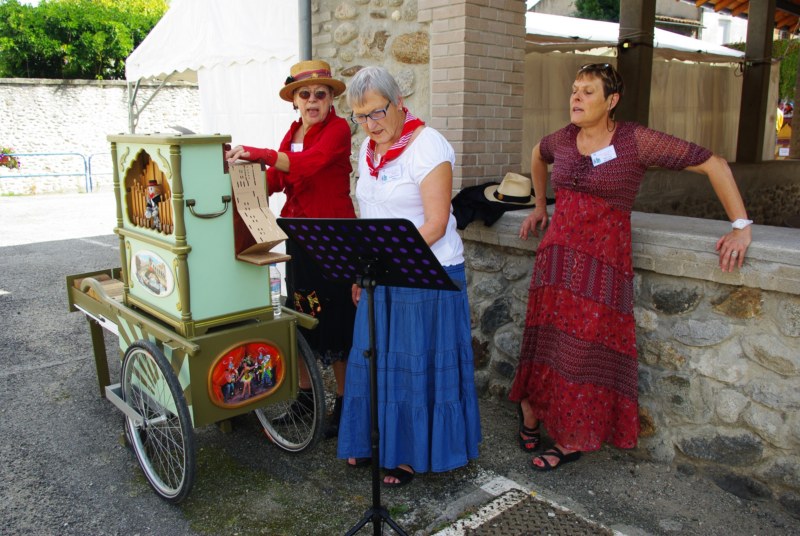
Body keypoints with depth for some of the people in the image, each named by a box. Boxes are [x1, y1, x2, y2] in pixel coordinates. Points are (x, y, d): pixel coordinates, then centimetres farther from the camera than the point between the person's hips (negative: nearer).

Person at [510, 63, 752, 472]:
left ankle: (571, 441, 17)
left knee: (586, 349, 1)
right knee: (547, 343, 6)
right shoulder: (562, 139, 6)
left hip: (604, 259, -4)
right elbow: (538, 155, 31)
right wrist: (540, 205, 28)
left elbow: (714, 164, -6)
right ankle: (531, 413, 27)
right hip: (557, 254, 4)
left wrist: (741, 226, -8)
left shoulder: (637, 141, -9)